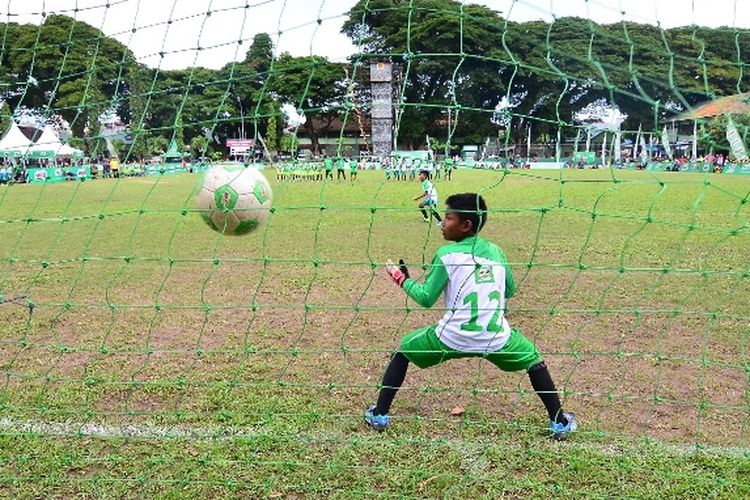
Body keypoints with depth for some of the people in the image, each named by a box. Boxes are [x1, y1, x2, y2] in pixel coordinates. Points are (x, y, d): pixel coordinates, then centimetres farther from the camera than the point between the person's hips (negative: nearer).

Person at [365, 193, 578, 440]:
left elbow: (426, 298, -3)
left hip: (452, 339, -2)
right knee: (534, 358, 31)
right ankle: (559, 422, 27)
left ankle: (379, 414, 21)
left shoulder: (446, 254, -5)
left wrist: (402, 278, 11)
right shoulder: (495, 251, 7)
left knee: (404, 349, 21)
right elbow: (510, 291, 19)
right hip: (496, 339, 3)